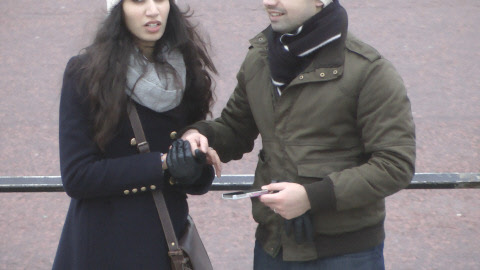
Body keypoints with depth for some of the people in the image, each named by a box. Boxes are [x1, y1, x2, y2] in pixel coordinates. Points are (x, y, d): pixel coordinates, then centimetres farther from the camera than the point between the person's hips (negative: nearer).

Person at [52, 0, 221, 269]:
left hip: (170, 241, 4)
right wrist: (163, 165, -20)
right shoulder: (85, 73, -10)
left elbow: (200, 182, 4)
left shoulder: (187, 69, 2)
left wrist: (195, 170, -19)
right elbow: (76, 177, -16)